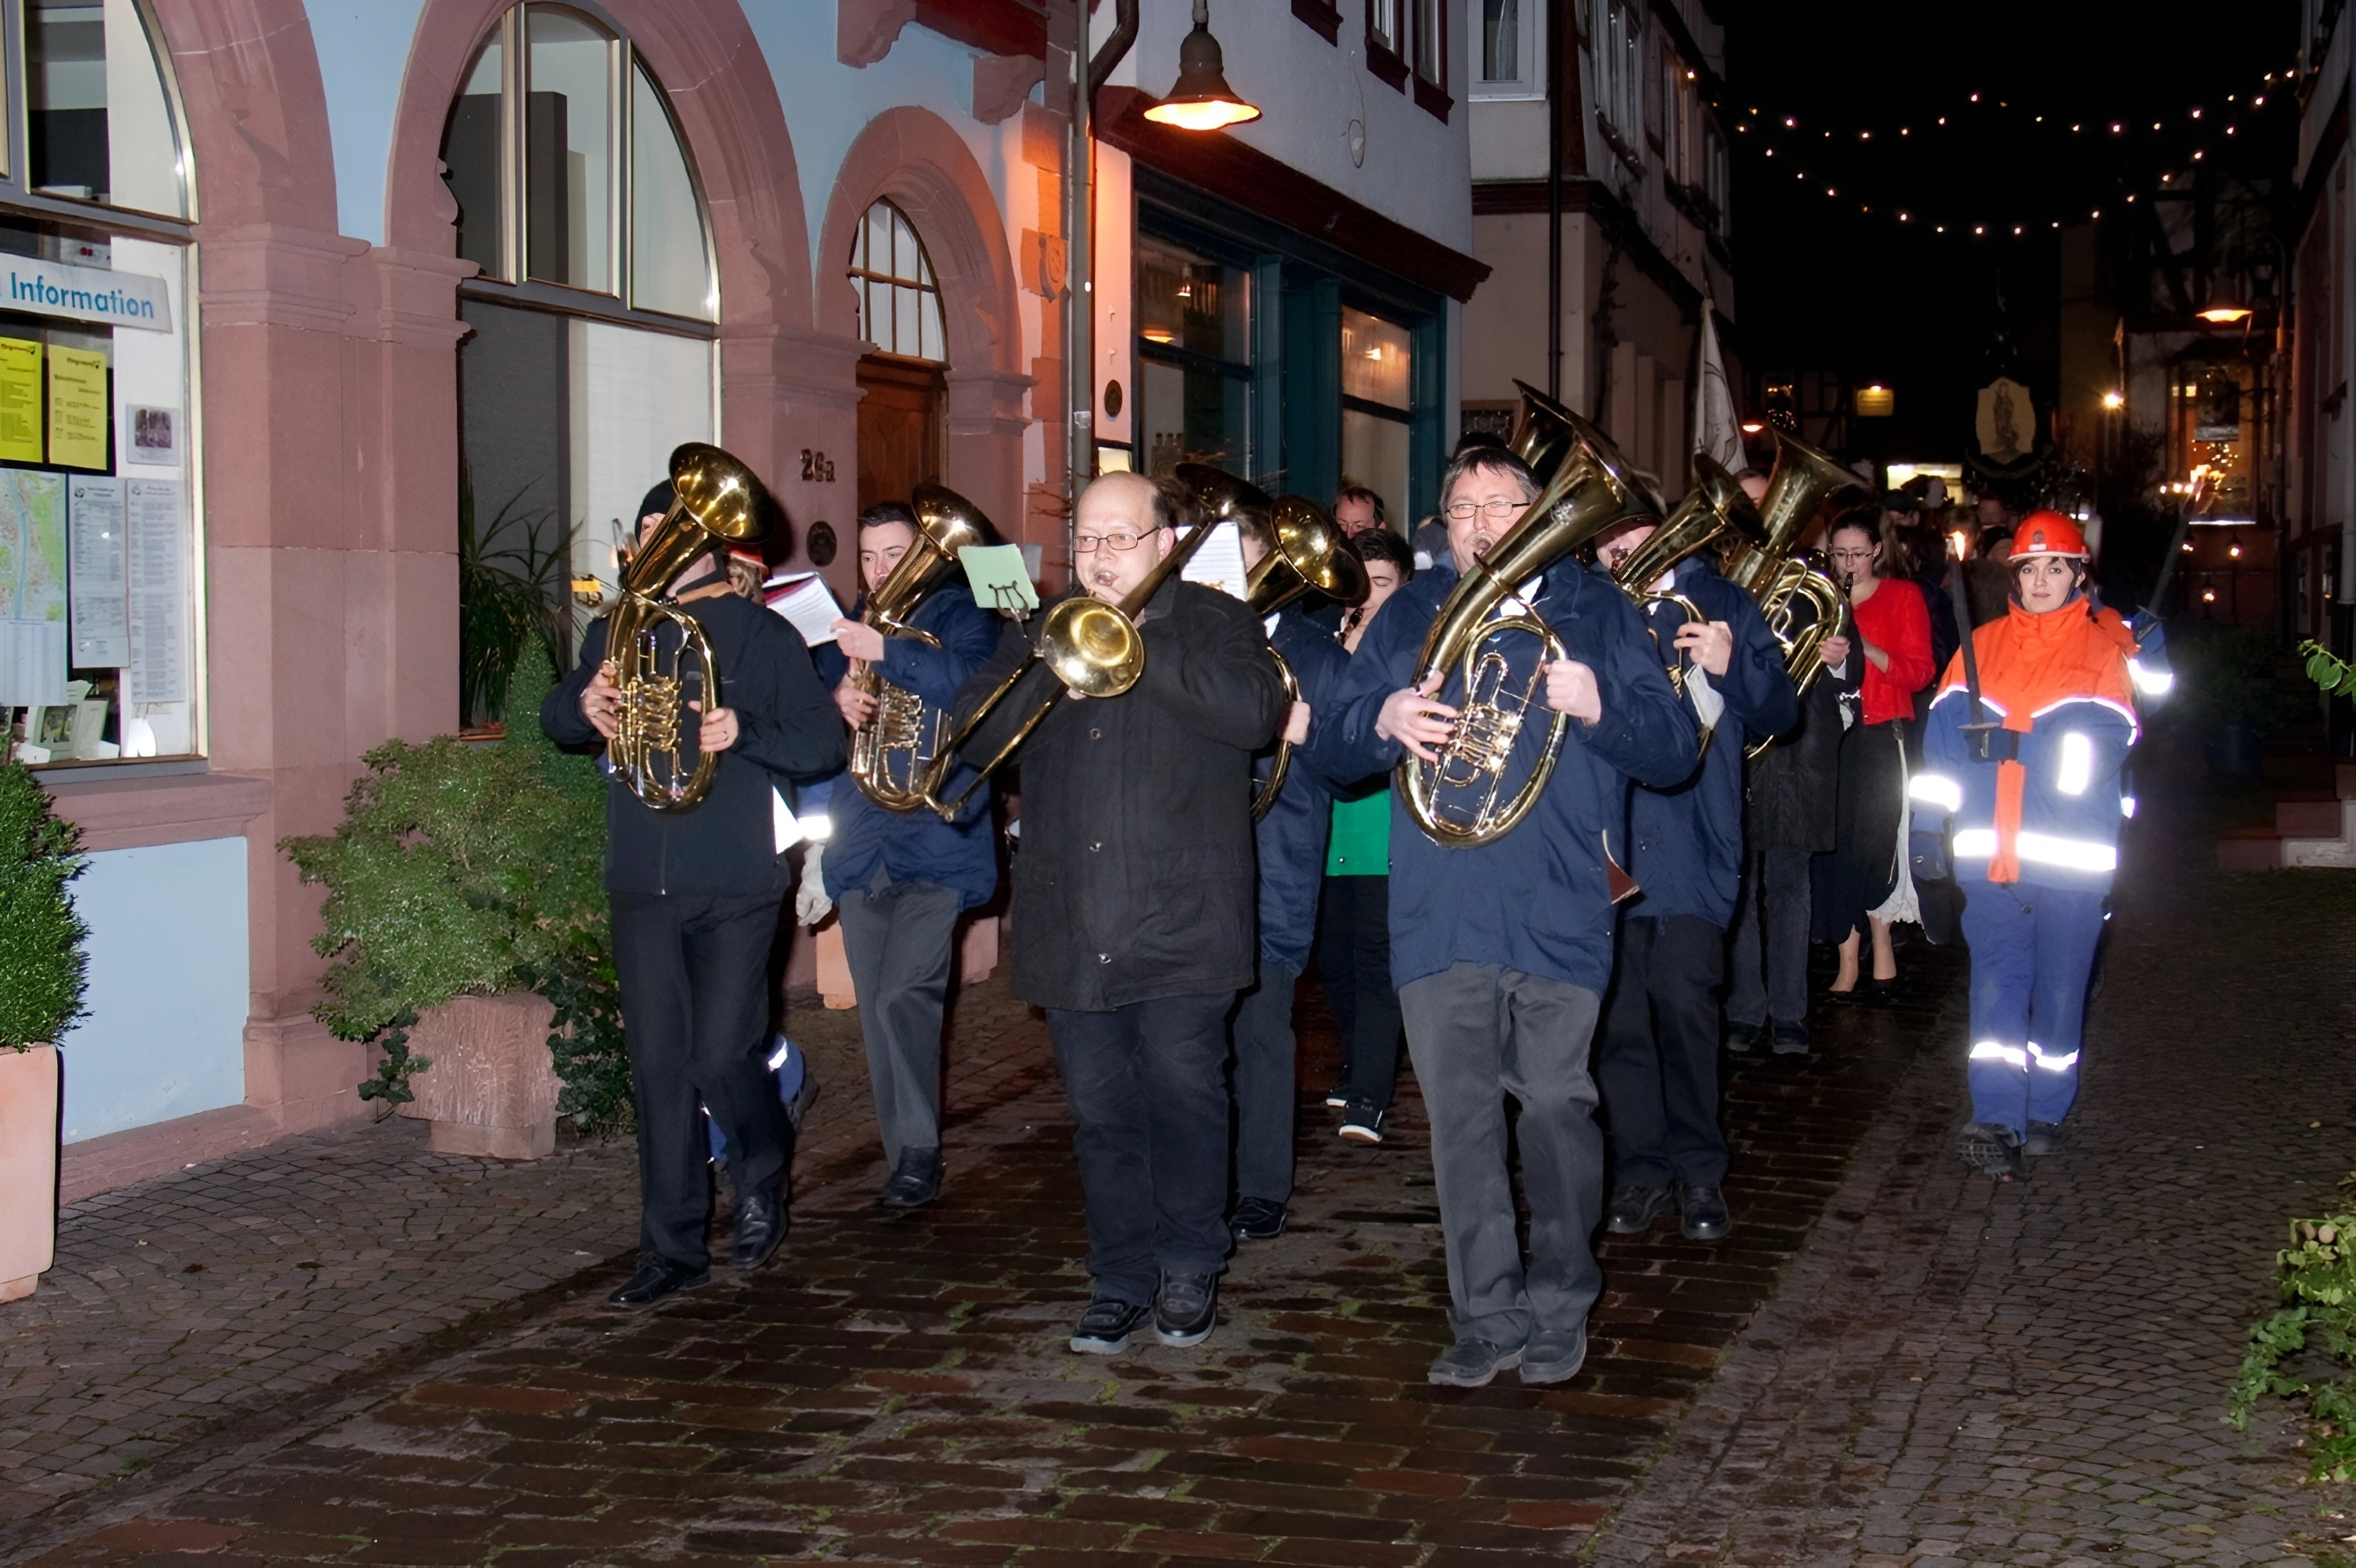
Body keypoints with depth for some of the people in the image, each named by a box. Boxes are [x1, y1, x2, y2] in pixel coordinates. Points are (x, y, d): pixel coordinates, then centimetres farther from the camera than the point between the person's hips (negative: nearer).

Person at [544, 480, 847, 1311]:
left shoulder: (761, 634, 0)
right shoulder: (615, 633, 12)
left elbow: (823, 743, -3)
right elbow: (557, 720, 17)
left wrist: (743, 731, -21)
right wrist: (582, 704, -7)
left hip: (735, 884, -4)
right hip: (641, 883, 4)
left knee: (722, 1055, -5)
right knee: (658, 1064, 3)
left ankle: (762, 1181, 25)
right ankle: (674, 1248, 11)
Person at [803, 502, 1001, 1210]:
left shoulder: (959, 615, 2)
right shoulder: (847, 626, 17)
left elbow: (969, 678, -19)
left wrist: (886, 651, -31)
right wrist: (836, 699, -10)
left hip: (934, 839, -5)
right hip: (860, 846, 5)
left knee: (904, 994, -17)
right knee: (878, 1009, 8)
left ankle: (918, 1154, -9)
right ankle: (906, 1153, 18)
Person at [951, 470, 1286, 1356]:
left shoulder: (1215, 622, 4)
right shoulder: (1041, 628, 15)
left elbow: (1257, 714, -16)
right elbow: (979, 737, 3)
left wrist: (1139, 646, -18)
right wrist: (1051, 652, -12)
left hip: (1181, 925, -4)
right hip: (1072, 930, 4)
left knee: (1183, 1096, -2)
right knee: (1102, 1114, 7)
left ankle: (1190, 1273, 13)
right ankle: (1122, 1281, 17)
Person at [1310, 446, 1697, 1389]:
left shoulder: (1595, 610, 7)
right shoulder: (1408, 615, 14)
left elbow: (1674, 751, 1)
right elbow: (1334, 751, 9)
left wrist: (1598, 709, -19)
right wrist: (1382, 721, -14)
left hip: (1559, 912, -2)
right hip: (1438, 911, 2)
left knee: (1555, 1108, 1)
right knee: (1461, 1119, 3)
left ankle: (1559, 1309, 17)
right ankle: (1487, 1318, 13)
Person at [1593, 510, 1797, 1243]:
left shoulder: (1719, 603, 9)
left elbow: (1779, 713, 4)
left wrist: (1732, 666, -15)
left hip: (1692, 843, -2)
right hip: (1605, 844, 2)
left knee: (1685, 1003, -10)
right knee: (1618, 1013, 0)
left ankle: (1699, 1172, 4)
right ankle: (1640, 1171, 12)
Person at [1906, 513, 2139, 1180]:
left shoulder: (2104, 652, 0)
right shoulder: (1983, 646, 11)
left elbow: (2091, 756, -12)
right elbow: (1944, 739, 10)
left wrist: (2008, 743, -18)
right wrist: (1929, 825, 4)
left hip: (2071, 858, -2)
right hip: (1989, 852, 2)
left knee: (2059, 987, 6)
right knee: (1996, 981, -4)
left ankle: (2045, 1112, 20)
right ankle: (1995, 1117, -6)